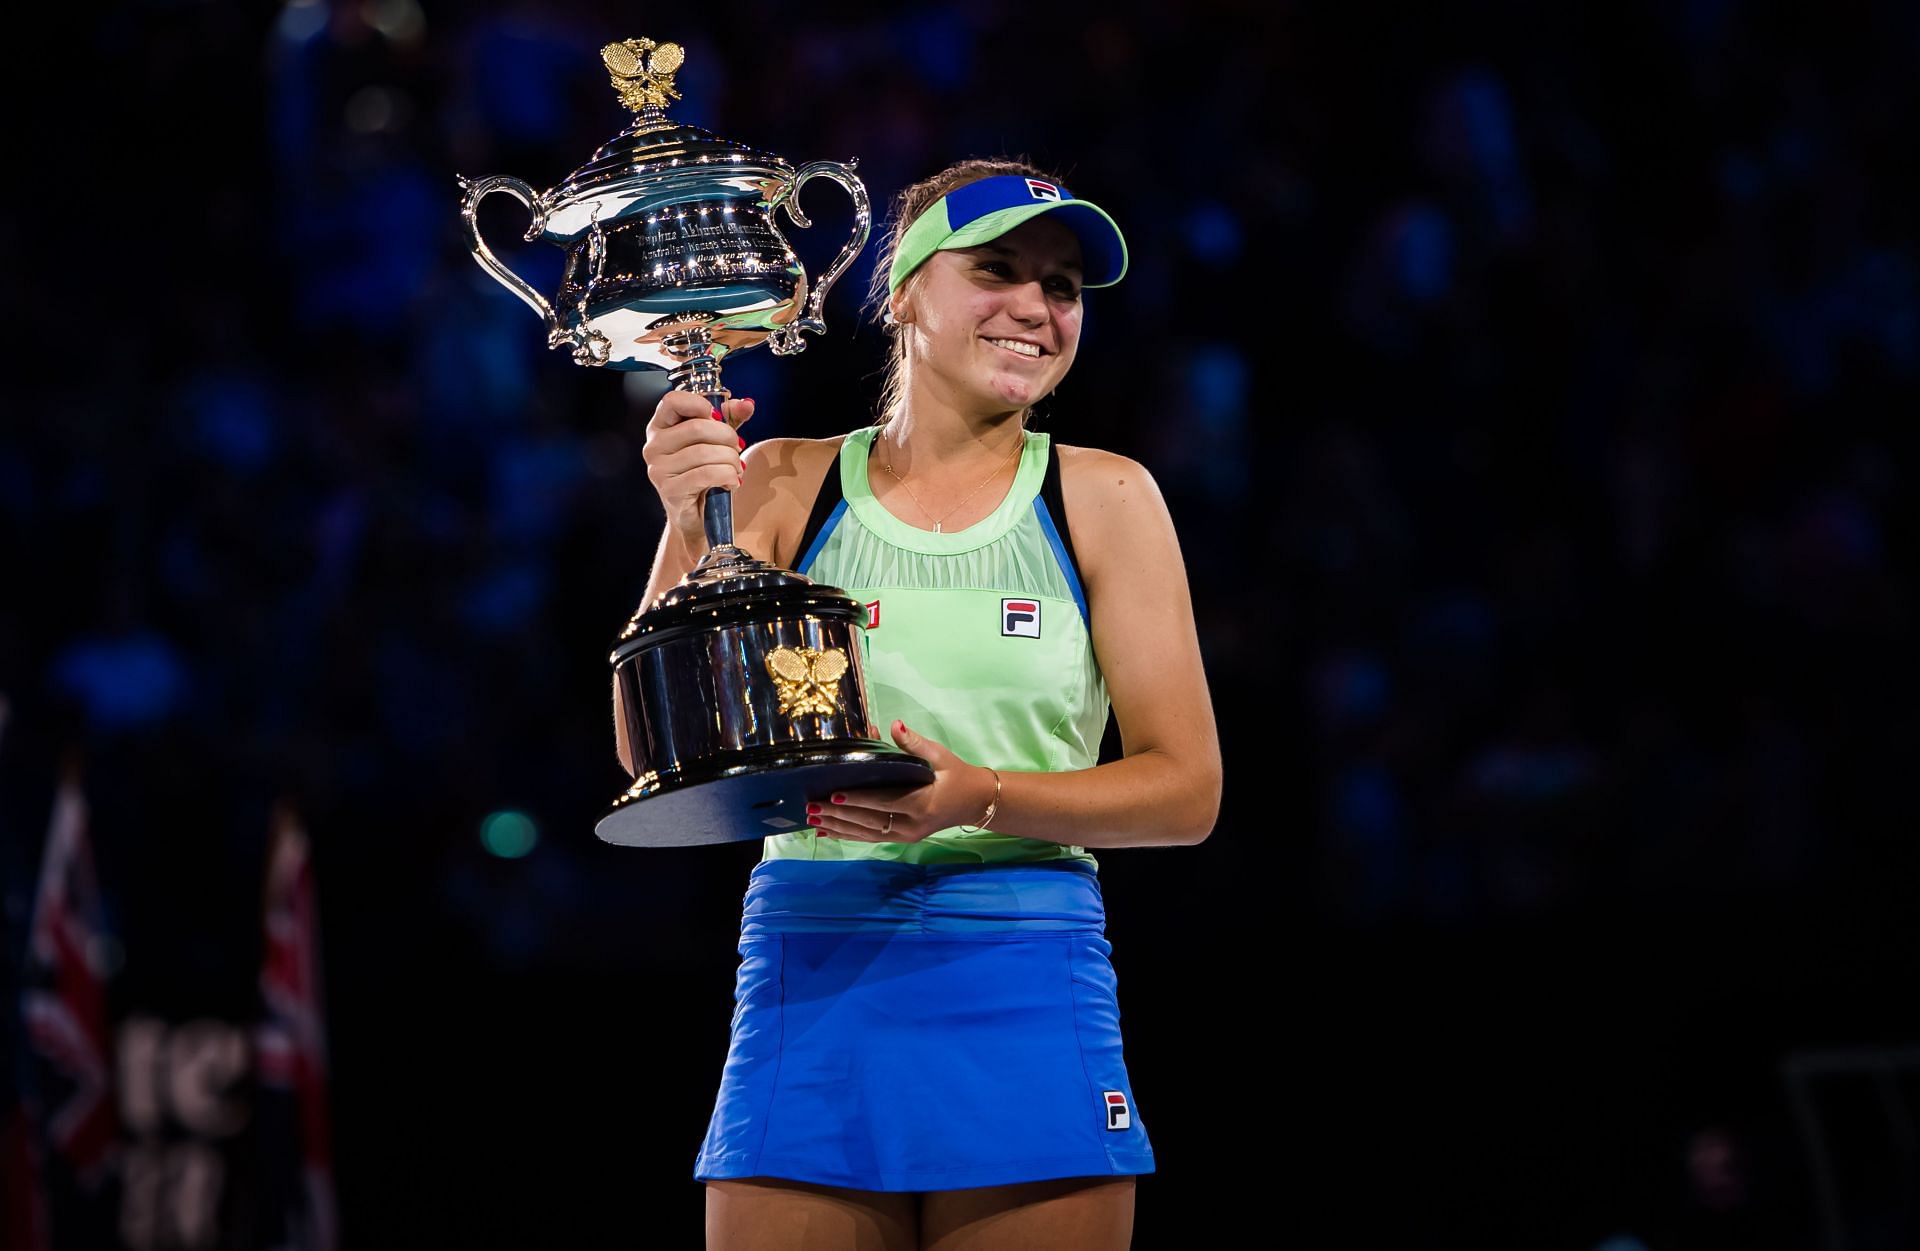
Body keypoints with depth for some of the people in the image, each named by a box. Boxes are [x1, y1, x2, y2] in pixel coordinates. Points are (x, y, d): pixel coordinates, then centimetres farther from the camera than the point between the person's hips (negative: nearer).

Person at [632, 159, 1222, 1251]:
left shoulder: (1103, 499, 4)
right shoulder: (786, 487, 6)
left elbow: (1186, 788, 2)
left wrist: (982, 798, -15)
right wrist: (688, 530, -14)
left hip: (1026, 988, 0)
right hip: (808, 973, 0)